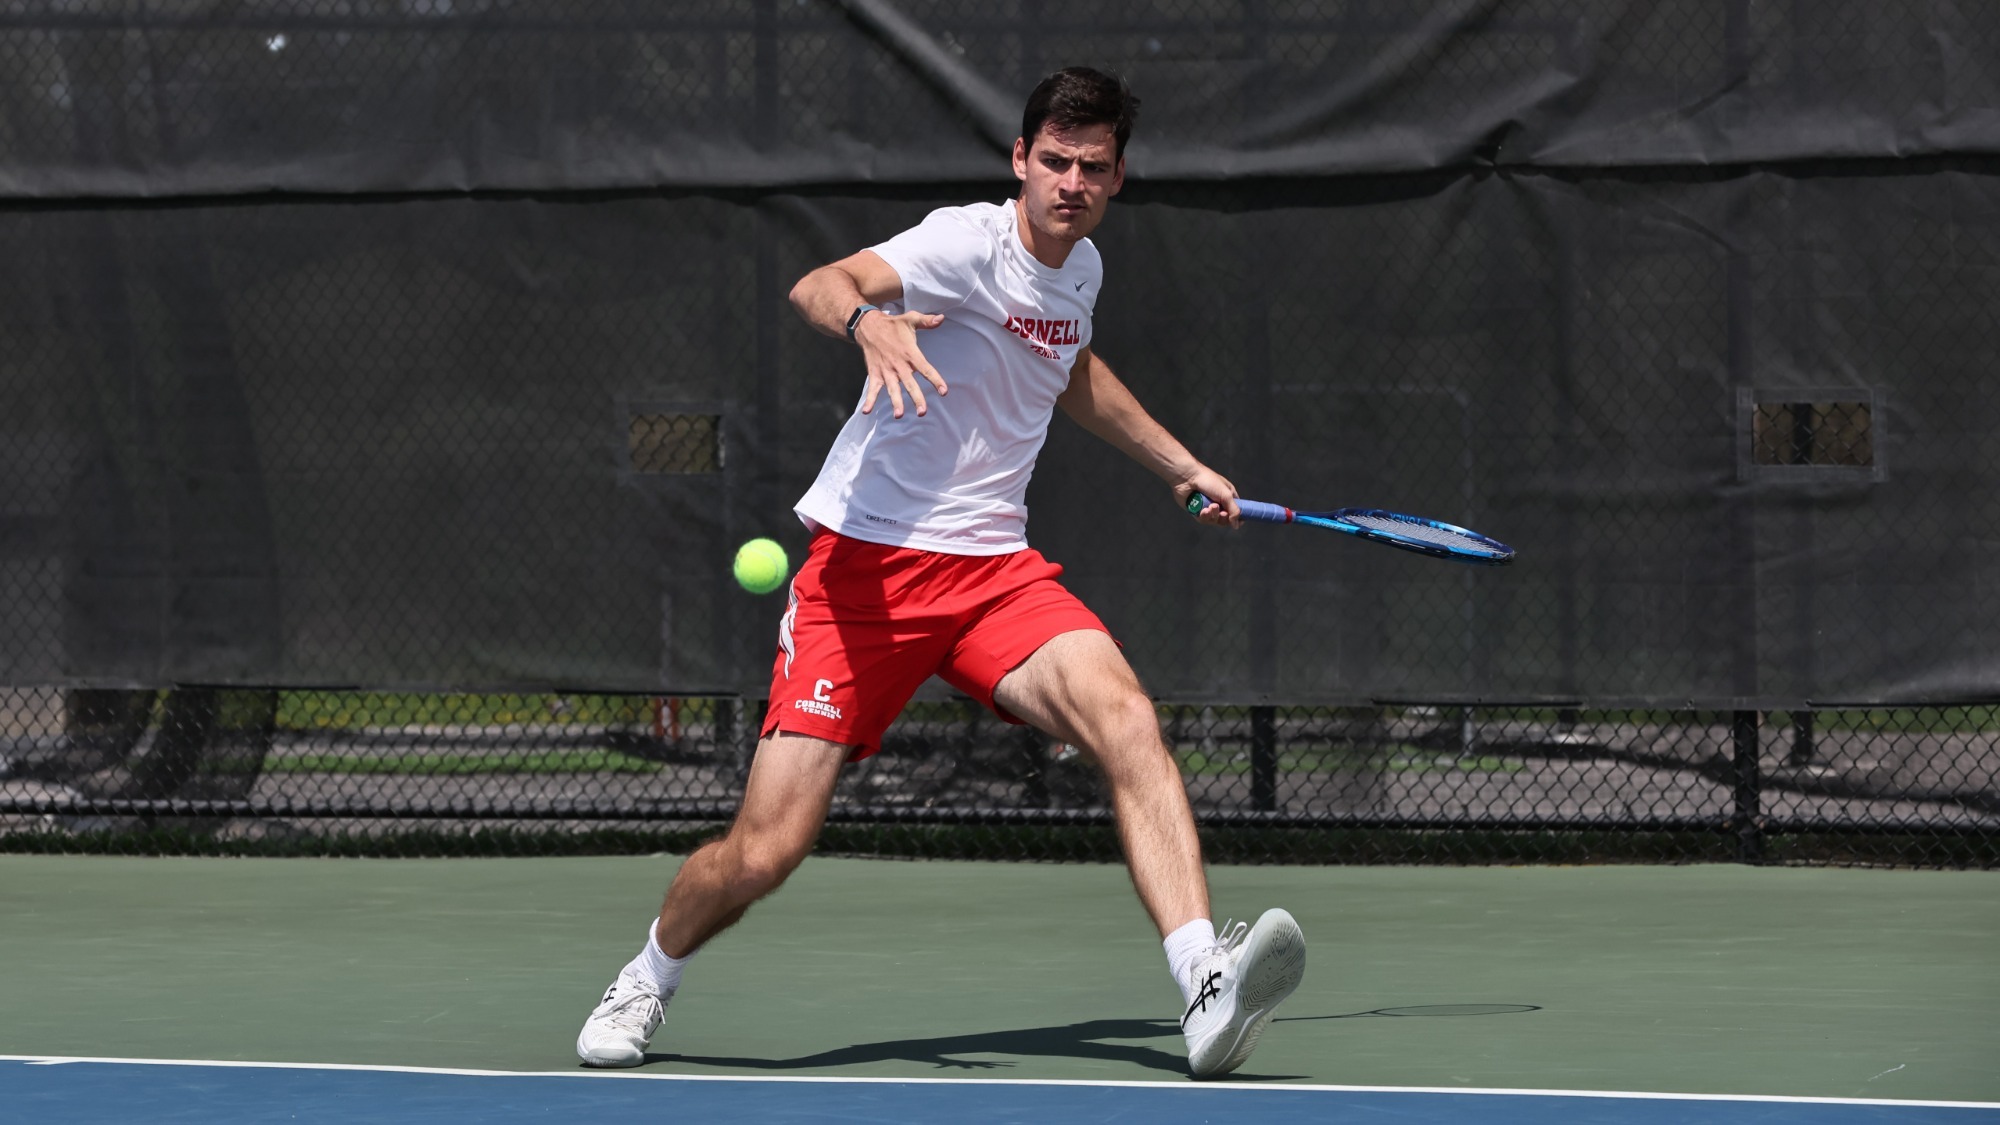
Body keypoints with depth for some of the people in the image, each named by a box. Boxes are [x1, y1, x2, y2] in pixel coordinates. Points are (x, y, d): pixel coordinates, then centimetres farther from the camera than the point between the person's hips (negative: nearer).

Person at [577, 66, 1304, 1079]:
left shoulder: (1081, 269, 12)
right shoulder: (971, 243, -12)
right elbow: (817, 289, -32)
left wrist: (1181, 466, 41)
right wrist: (868, 322, -54)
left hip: (993, 570, 5)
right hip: (867, 565, -5)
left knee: (1124, 718, -26)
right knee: (763, 853, -7)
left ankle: (1207, 990, -39)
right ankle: (649, 979, 27)